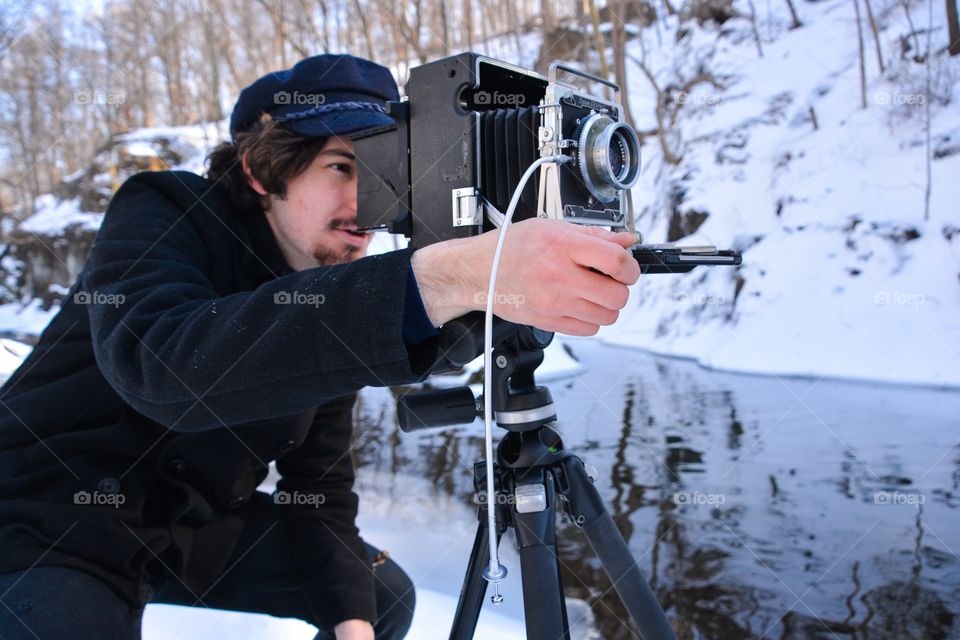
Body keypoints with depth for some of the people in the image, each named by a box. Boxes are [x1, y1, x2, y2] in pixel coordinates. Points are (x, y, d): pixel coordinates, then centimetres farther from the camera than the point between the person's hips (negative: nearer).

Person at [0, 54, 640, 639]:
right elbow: (159, 362, -45)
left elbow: (319, 481, -1)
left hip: (196, 524, 6)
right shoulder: (161, 215, -22)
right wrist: (442, 280, -56)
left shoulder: (335, 307, -4)